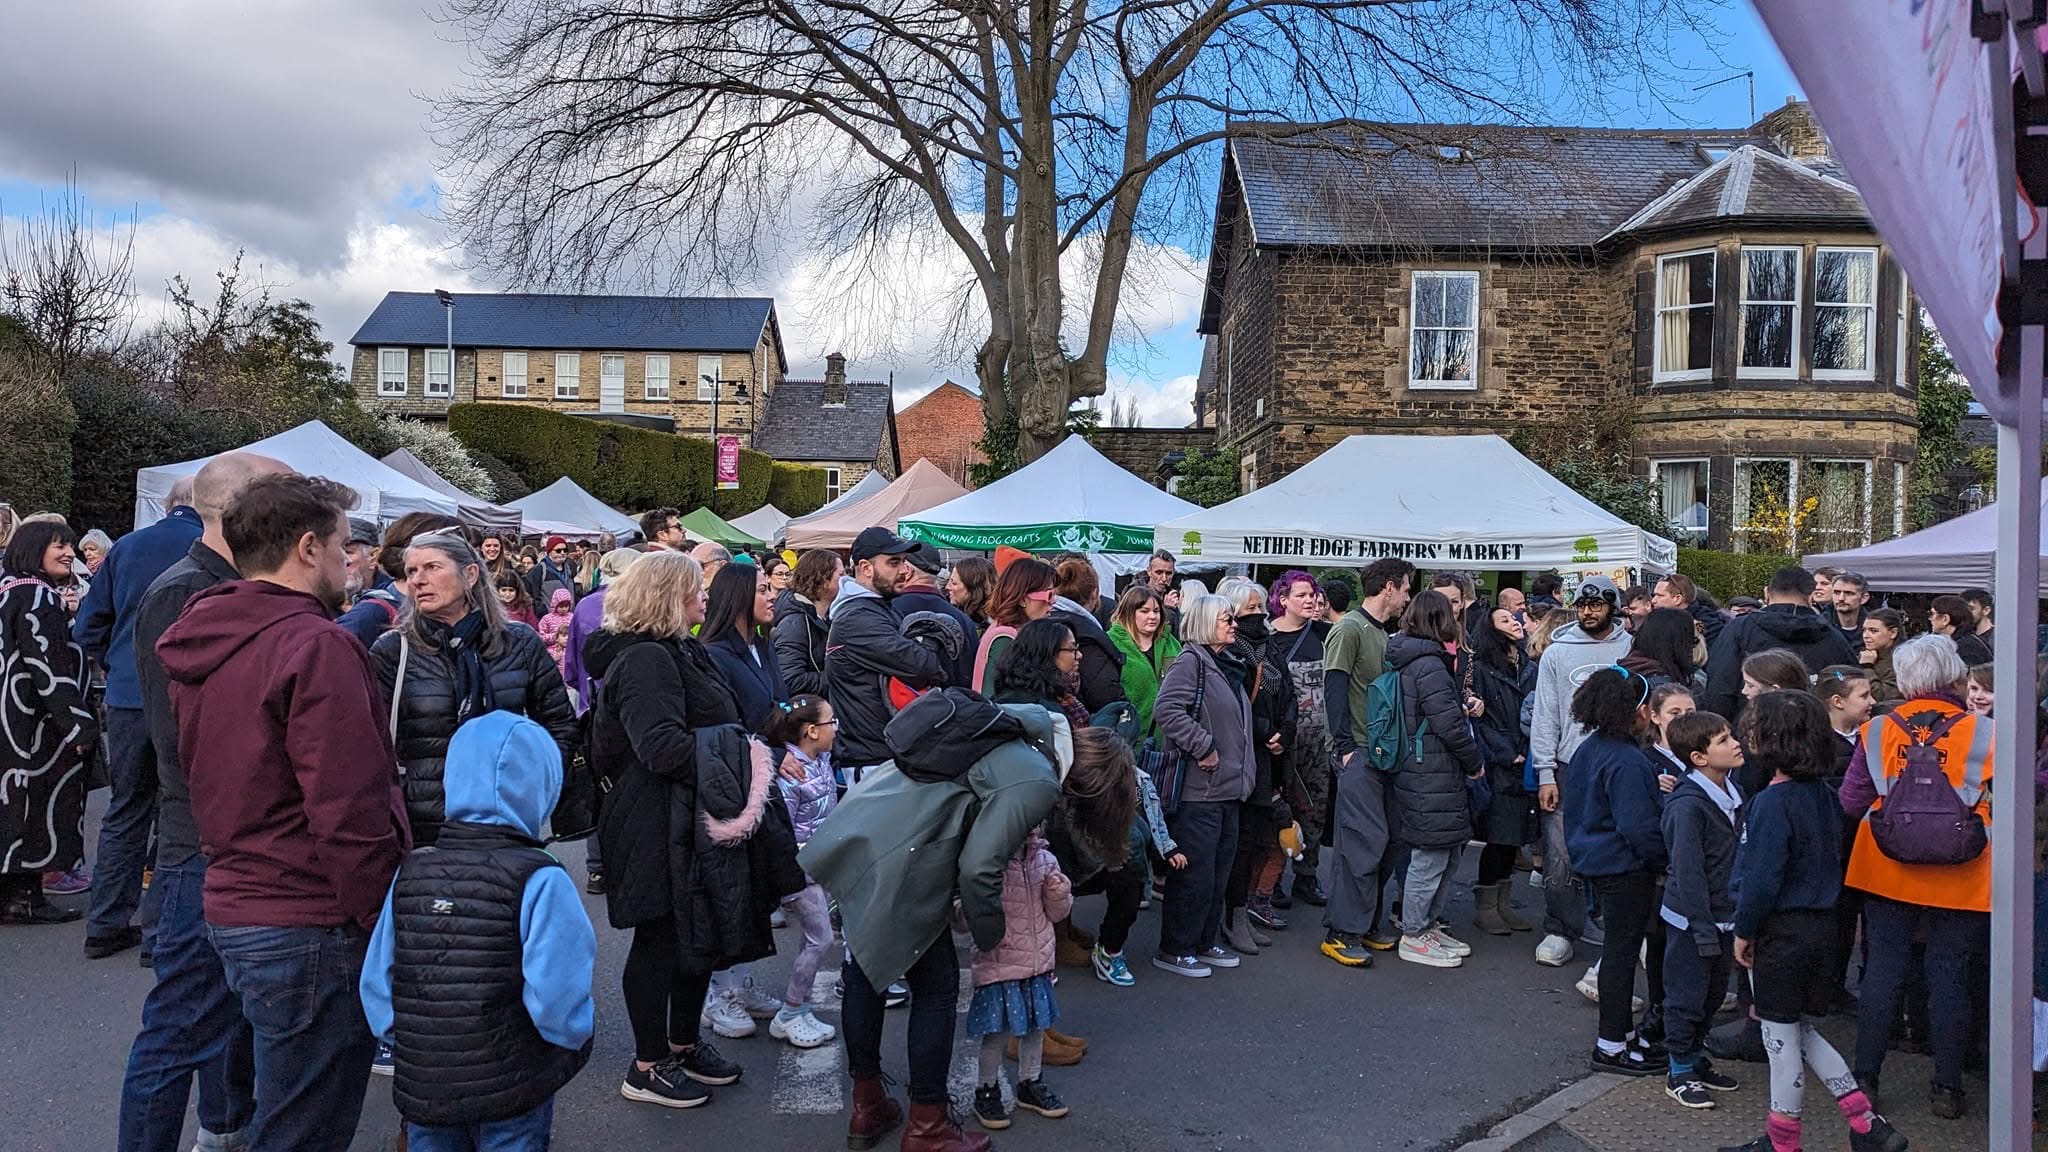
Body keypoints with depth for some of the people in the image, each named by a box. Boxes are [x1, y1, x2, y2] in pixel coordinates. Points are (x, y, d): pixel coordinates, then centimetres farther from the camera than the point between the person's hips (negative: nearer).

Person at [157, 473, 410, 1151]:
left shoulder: (206, 643, 11)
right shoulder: (316, 646, -19)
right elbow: (348, 811, -22)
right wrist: (382, 925, -16)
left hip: (231, 910, 9)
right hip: (311, 928, -9)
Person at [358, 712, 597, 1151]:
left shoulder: (409, 874, -3)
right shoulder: (539, 882, -18)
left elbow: (375, 987, -3)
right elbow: (557, 1003, -22)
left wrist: (408, 1043, 11)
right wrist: (577, 1037, -3)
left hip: (421, 1089, 4)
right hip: (512, 1094, -4)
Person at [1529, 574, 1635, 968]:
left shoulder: (1631, 649, 5)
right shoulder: (1557, 652, 5)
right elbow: (1544, 715, 3)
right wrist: (1545, 773, -3)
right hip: (1568, 769, 0)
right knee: (1560, 857, -3)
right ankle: (1559, 931, 9)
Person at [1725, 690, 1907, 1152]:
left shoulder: (1772, 802, -21)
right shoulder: (1820, 793, 4)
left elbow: (1761, 879, -22)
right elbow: (1827, 857, 13)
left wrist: (1744, 931, -9)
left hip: (1782, 930, -8)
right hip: (1821, 923, 8)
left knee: (1782, 1038, 5)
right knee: (1803, 1031, 21)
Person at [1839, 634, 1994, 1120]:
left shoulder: (1878, 731, -5)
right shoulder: (1983, 732, -9)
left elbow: (1851, 801, -4)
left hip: (1889, 873, 1)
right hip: (1959, 877, -1)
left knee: (1882, 970, 9)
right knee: (1950, 977, 8)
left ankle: (1865, 1076, 14)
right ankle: (1947, 1087, 15)